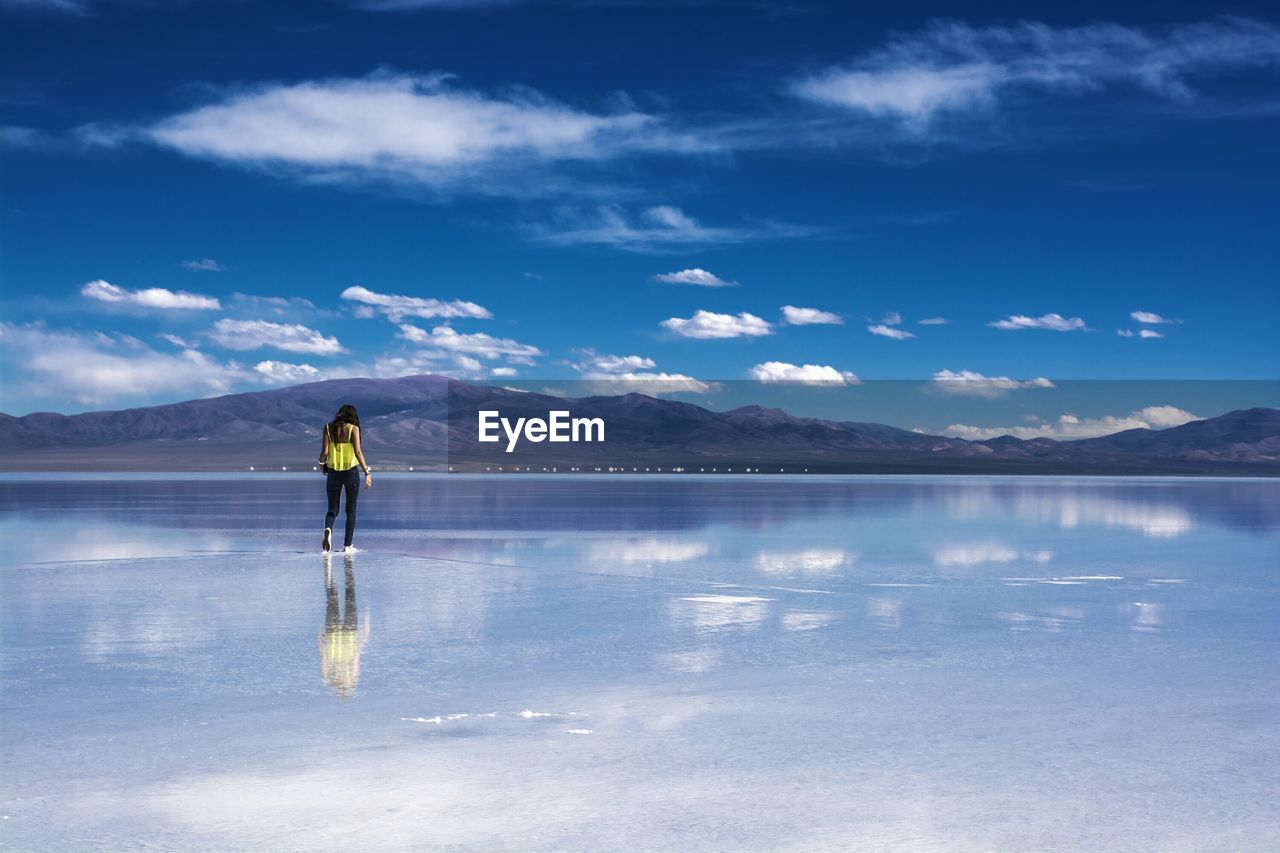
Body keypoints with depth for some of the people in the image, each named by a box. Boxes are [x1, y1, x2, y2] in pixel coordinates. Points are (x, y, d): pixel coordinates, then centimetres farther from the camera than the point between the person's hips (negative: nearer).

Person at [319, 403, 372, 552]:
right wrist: (367, 472, -11)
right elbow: (358, 452, -13)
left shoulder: (328, 427, 2)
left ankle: (328, 530, -23)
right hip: (351, 472, -2)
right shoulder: (353, 428, -5)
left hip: (333, 472, 2)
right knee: (351, 510, 10)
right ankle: (347, 545, 10)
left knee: (333, 509, 9)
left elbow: (324, 452, -4)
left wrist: (322, 463, 16)